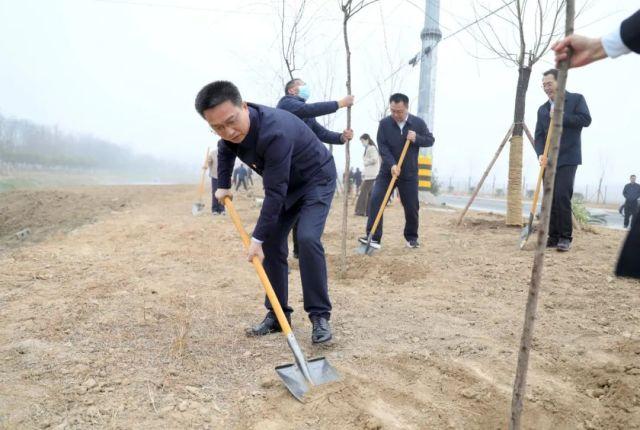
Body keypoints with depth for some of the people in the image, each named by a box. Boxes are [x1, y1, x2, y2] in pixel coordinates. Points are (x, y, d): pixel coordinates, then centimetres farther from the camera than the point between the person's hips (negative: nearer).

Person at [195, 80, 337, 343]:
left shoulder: (275, 132, -39)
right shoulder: (230, 132, -14)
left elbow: (274, 192, -35)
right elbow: (225, 150, 14)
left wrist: (257, 238, -30)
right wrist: (223, 186, 12)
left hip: (316, 179, -7)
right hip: (286, 184, 8)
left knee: (307, 239, -25)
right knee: (272, 243, 0)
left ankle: (320, 316, -12)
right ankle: (277, 314, 11)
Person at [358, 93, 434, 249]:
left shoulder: (418, 123, -3)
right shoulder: (384, 123, -6)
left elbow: (430, 140, 4)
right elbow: (382, 147, -12)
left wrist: (416, 138, -17)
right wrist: (392, 164, -26)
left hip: (409, 174, 1)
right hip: (387, 171, 0)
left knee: (412, 207, 5)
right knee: (375, 200, -15)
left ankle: (411, 237, 26)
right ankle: (373, 238, -12)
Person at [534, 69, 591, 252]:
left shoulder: (576, 99, 4)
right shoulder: (542, 109, 16)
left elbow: (586, 119, -10)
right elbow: (539, 135, 7)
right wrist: (541, 154, -10)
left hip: (568, 158, -5)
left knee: (562, 196, -15)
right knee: (550, 199, 2)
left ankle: (565, 237, -6)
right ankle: (553, 237, 9)